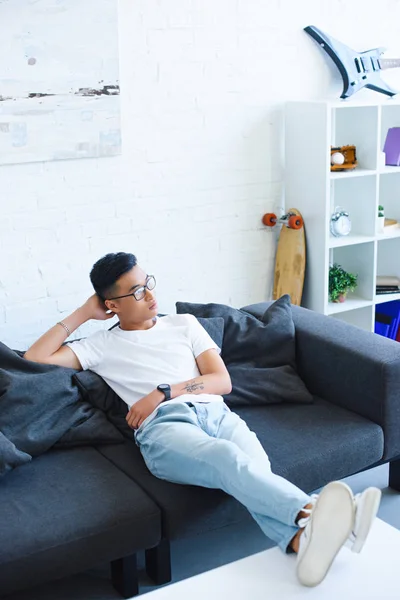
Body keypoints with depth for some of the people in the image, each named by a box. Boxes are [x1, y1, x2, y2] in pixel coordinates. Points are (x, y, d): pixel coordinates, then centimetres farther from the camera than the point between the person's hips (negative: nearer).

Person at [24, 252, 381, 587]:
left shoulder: (184, 324, 27)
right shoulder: (102, 345, 22)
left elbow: (222, 381, 16)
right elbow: (34, 359, 13)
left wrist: (163, 392, 1)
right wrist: (83, 313, 17)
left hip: (215, 412, 3)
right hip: (164, 426, -3)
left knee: (254, 469, -34)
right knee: (228, 458, -39)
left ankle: (302, 538, -62)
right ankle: (310, 512, -63)